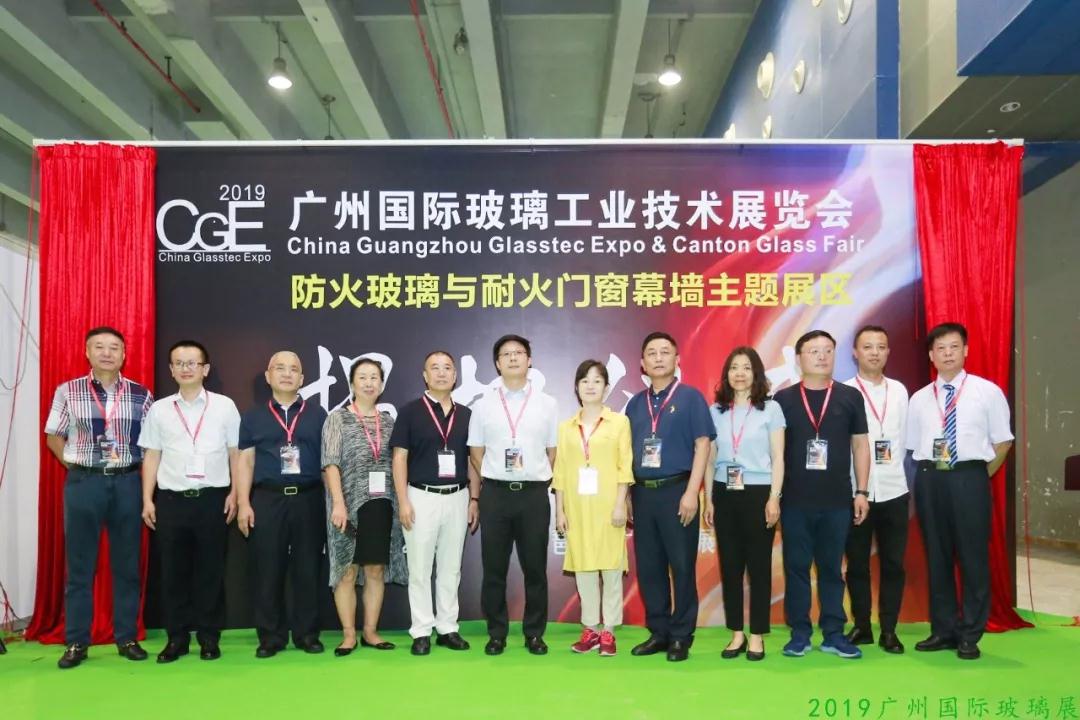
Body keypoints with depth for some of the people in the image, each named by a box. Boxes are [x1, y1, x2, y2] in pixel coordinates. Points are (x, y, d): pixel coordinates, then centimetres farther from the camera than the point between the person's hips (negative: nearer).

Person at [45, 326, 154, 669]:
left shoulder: (140, 395, 2)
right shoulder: (68, 391, 1)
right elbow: (53, 436, 9)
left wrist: (148, 483, -1)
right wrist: (73, 462, -1)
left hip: (127, 482, 1)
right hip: (83, 482, -1)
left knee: (127, 563, 7)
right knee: (79, 564, 5)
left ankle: (127, 638, 17)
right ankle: (76, 642, 13)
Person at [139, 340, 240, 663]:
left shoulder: (224, 406, 2)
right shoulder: (159, 409, 6)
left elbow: (236, 453, 4)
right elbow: (151, 456, 8)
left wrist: (235, 494, -1)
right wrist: (147, 500, 3)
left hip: (212, 498, -1)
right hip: (171, 499, 1)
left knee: (211, 570, 6)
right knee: (173, 570, 7)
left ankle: (209, 637, 17)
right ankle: (176, 637, 19)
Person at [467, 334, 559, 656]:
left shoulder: (547, 403, 4)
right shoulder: (483, 405, 4)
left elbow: (552, 451, 9)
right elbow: (476, 451, 9)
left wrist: (536, 481, 5)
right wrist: (493, 482, 7)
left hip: (534, 494, 0)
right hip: (495, 493, 0)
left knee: (535, 568, 6)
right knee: (494, 569, 6)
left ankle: (534, 633, 17)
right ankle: (496, 634, 17)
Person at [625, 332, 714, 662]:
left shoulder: (690, 397, -1)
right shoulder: (635, 403, 12)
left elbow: (702, 445, -7)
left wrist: (691, 492, -14)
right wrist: (626, 495, 9)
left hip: (676, 491, -4)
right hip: (642, 493, 5)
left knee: (682, 566, 2)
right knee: (648, 567, 9)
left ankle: (681, 636, 13)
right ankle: (658, 632, 21)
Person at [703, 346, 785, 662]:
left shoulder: (770, 408, -1)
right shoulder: (716, 410, 7)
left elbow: (778, 459, -2)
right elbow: (710, 460, 10)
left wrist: (774, 499, -9)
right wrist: (708, 499, 5)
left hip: (758, 493, -3)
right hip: (725, 495, 3)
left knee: (759, 566, 3)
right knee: (729, 566, 6)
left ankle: (757, 636, 12)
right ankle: (737, 634, 16)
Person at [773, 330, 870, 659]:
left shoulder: (850, 397, 5)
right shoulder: (783, 399, 3)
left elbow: (860, 445, 8)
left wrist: (861, 491, 3)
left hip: (837, 499, 1)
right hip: (795, 500, 0)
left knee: (832, 567, 8)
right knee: (796, 567, 5)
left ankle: (833, 633, 17)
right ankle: (799, 633, 14)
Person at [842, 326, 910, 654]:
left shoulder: (899, 391, 9)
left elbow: (903, 438, 12)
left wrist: (893, 467, 5)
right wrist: (850, 484, -6)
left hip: (894, 490, 3)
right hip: (855, 491, -3)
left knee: (893, 563, 6)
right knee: (857, 563, 7)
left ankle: (888, 630, 16)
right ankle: (861, 626, 18)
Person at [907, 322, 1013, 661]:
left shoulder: (987, 392, 2)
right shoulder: (919, 399, 9)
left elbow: (1002, 441, 5)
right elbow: (913, 447, 11)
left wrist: (980, 477, 2)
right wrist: (924, 480, 4)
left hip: (969, 478, -3)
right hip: (930, 479, 3)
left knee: (973, 557, 2)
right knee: (937, 557, 9)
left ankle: (970, 635, 14)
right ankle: (943, 630, 20)